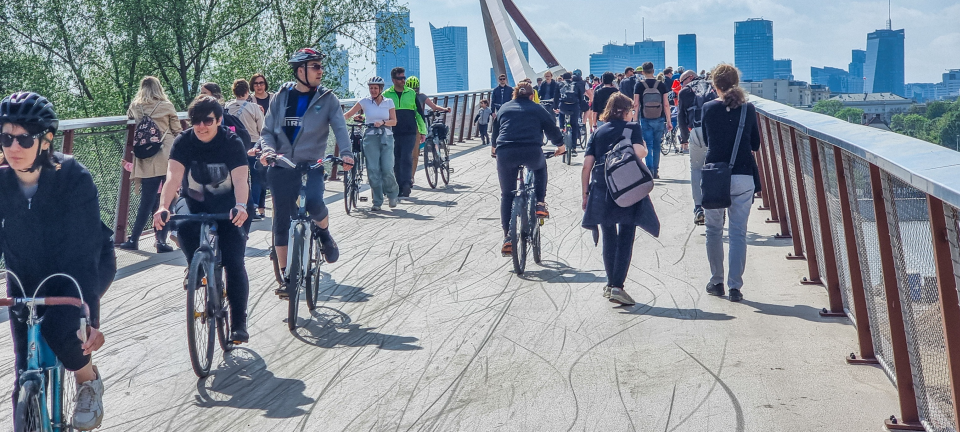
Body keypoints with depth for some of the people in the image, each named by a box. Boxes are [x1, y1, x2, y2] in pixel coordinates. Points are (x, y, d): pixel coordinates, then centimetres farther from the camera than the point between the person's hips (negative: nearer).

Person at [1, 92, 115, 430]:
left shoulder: (74, 177, -26)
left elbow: (84, 250, -29)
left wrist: (91, 317, -35)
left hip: (85, 266, -3)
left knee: (58, 327, -32)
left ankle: (88, 380, -2)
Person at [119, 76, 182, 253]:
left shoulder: (135, 107, 5)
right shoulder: (167, 106, 1)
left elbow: (129, 116, 26)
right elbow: (178, 132, 6)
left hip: (147, 161, 2)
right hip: (168, 158, -2)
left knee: (148, 200, 6)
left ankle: (134, 240, 4)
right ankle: (161, 240, 1)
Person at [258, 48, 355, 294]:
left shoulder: (327, 99, 3)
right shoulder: (281, 97, 7)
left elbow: (340, 128, -8)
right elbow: (267, 130, 7)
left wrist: (345, 153, -27)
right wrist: (268, 150, -15)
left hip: (311, 165, -2)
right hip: (281, 167, 2)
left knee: (314, 202, -30)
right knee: (282, 220, 3)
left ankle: (324, 233, 5)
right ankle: (286, 276, 14)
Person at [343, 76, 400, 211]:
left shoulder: (389, 102, 7)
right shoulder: (365, 102, 4)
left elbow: (394, 121, 3)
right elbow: (348, 114, 3)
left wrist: (382, 122, -15)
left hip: (386, 138, 0)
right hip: (370, 138, 0)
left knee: (387, 170, -9)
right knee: (373, 170, -5)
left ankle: (392, 195, 17)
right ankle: (377, 202, 5)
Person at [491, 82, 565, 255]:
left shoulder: (504, 108, 23)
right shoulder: (537, 109, 17)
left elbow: (495, 129, 34)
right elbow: (552, 128, 21)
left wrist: (494, 147, 54)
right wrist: (560, 145, 40)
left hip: (505, 154, 1)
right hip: (532, 152, -1)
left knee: (506, 195, 14)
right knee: (540, 167, 36)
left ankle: (507, 238, 7)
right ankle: (540, 204, 22)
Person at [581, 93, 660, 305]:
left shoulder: (598, 132, 14)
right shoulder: (633, 128, 4)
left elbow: (587, 166, 7)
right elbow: (638, 152, -15)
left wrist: (586, 194, 11)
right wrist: (645, 148, 7)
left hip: (601, 191, 4)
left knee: (609, 238, 16)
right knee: (625, 238, -1)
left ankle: (610, 284, 24)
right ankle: (617, 286, -11)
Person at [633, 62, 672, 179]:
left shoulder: (639, 85, -4)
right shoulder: (661, 85, 0)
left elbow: (636, 105, -6)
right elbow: (666, 105, 0)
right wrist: (668, 121, 5)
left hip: (645, 120, -1)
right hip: (659, 120, 1)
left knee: (648, 145, 3)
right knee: (657, 146, 11)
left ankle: (650, 170, -9)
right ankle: (656, 171, 13)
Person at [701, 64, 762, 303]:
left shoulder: (708, 108, -1)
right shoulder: (749, 109, 0)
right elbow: (755, 144, 9)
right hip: (743, 176, 1)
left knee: (714, 231, 13)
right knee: (738, 233, 4)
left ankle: (716, 282, 19)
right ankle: (735, 286, 1)